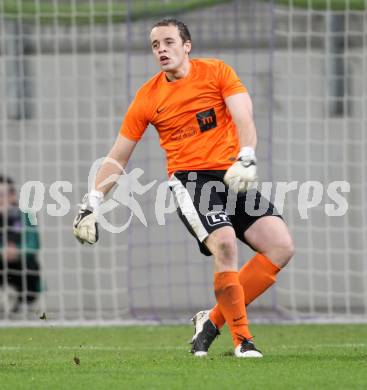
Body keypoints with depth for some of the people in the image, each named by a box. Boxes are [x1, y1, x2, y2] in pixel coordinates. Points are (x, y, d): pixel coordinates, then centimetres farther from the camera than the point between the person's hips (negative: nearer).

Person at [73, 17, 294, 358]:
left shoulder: (217, 72, 3)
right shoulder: (147, 97, 4)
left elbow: (243, 118, -8)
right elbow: (117, 157, 9)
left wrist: (246, 159, -27)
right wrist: (92, 203, 1)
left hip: (232, 177, 3)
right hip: (189, 179, -2)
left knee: (281, 247, -11)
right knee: (225, 244, -28)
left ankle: (213, 320, -2)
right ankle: (242, 340, -18)